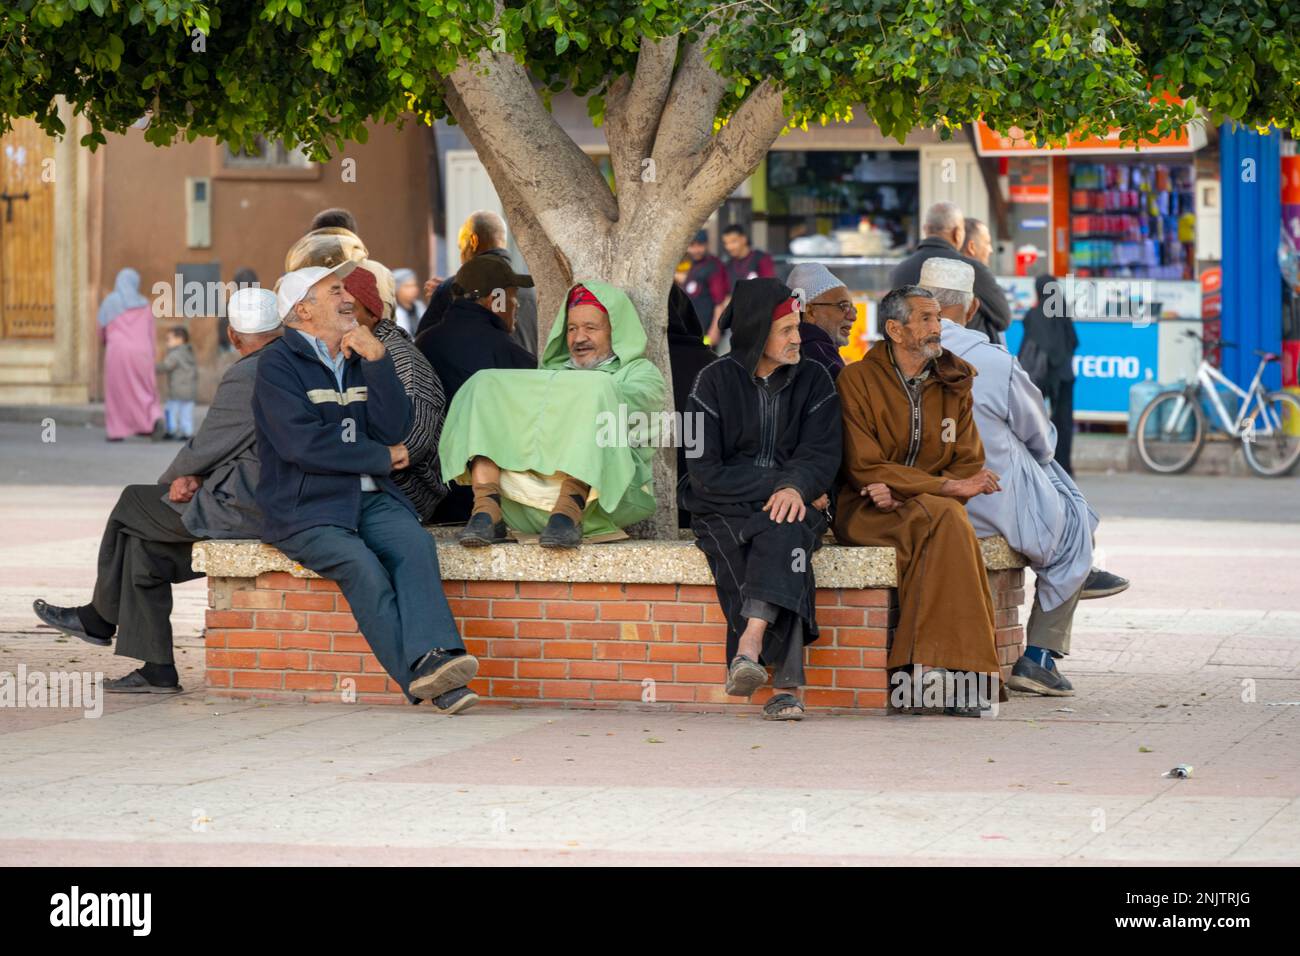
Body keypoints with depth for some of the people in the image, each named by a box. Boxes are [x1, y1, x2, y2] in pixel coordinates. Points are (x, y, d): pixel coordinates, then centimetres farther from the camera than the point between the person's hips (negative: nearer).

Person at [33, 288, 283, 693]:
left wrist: (175, 479, 12)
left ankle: (101, 616, 29)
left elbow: (205, 448, -9)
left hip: (243, 507, -9)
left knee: (131, 504, 10)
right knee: (143, 542, 16)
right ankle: (156, 670, 16)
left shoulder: (244, 379, -17)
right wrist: (193, 478, 5)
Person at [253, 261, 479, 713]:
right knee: (359, 563, -32)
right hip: (305, 508, -5)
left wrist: (376, 361, -6)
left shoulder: (359, 361, 20)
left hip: (370, 498, 5)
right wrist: (381, 458, -2)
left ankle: (433, 656, -47)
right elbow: (301, 443, -13)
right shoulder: (279, 364, 0)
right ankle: (424, 679, -40)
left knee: (415, 542, -27)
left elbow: (395, 429, 6)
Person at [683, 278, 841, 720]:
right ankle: (786, 684, -42)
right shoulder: (715, 381, -1)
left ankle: (749, 647, -54)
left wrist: (795, 488, -27)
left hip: (791, 502, 1)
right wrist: (778, 482, -14)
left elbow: (822, 453, -4)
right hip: (725, 508, -1)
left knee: (781, 533, -36)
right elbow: (706, 472, -7)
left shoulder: (813, 380, 6)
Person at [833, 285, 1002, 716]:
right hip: (864, 513, -3)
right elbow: (864, 468, -9)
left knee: (947, 520, -34)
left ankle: (946, 666, -36)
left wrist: (901, 489, -12)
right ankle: (955, 667, -37)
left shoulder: (953, 384, 11)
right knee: (944, 519, -34)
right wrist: (946, 487, -19)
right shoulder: (857, 381, -3)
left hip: (928, 507, 3)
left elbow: (968, 465, 7)